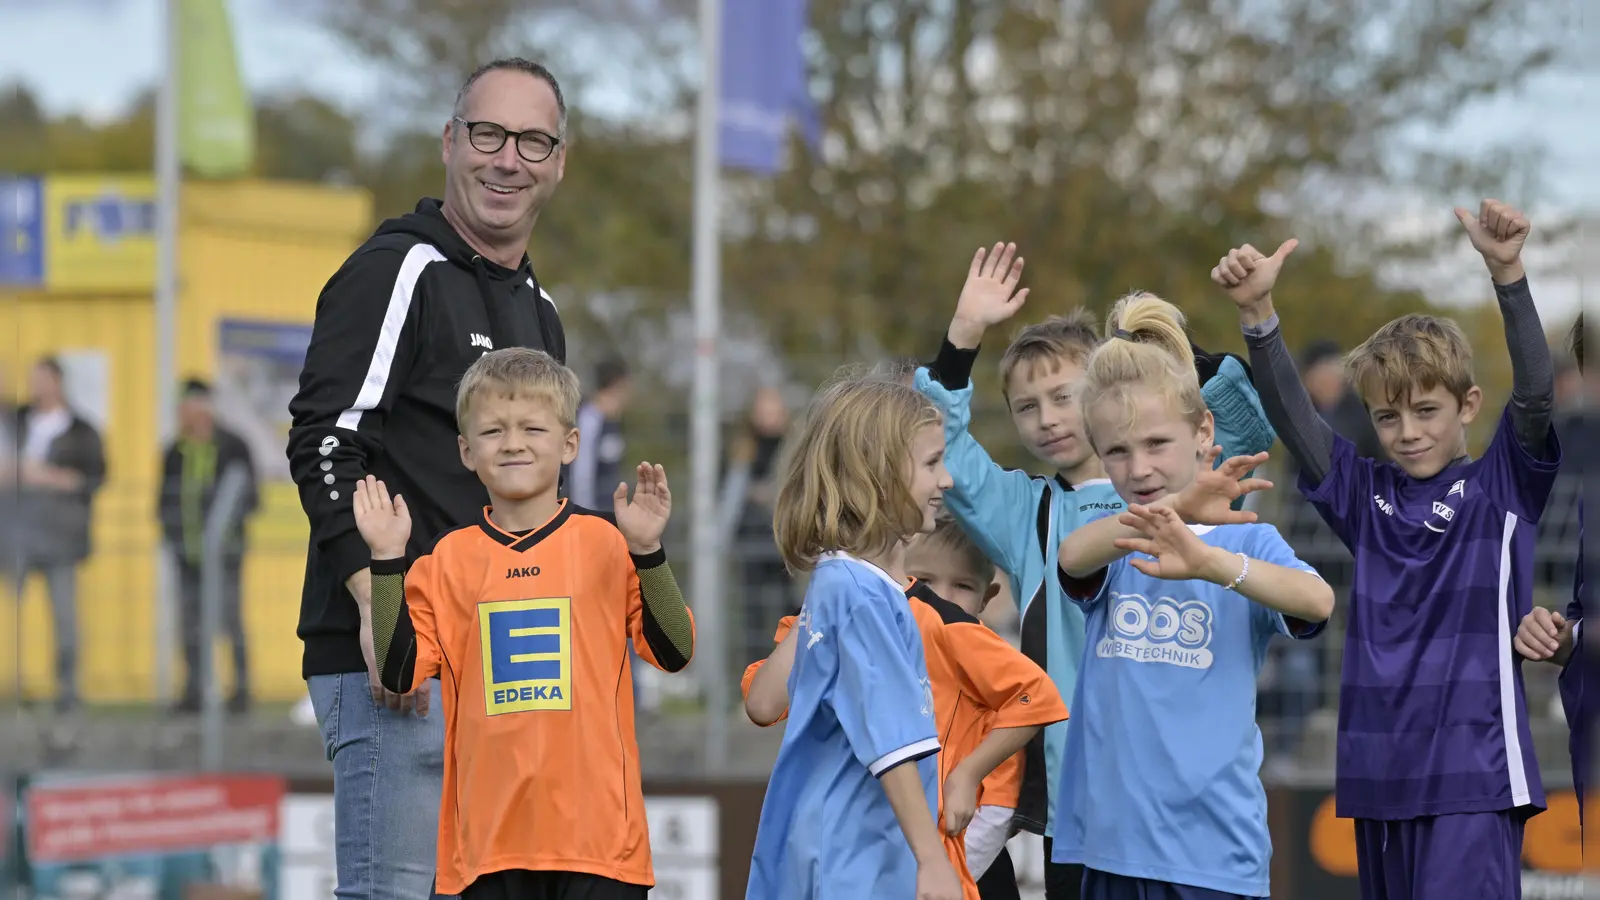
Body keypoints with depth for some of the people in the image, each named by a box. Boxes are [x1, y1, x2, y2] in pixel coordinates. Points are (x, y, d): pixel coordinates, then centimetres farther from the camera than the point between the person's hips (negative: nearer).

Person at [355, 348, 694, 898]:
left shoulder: (606, 544, 2)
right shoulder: (448, 560, 7)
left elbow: (674, 653, -3)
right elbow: (399, 674, 0)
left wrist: (646, 549, -15)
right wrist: (388, 560, -5)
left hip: (595, 828, -2)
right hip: (490, 832, 2)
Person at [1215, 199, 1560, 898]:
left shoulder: (1503, 487, 1)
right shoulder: (1365, 496, 10)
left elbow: (1534, 393, -14)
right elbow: (1291, 416, -1)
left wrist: (1507, 272, -28)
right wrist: (1257, 312, -17)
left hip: (1473, 769, -5)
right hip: (1382, 772, 5)